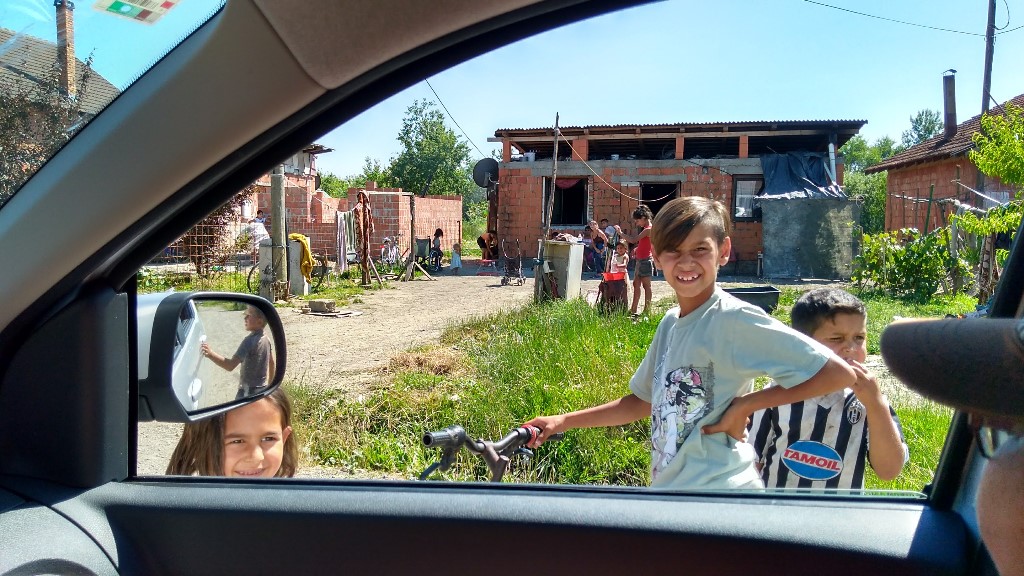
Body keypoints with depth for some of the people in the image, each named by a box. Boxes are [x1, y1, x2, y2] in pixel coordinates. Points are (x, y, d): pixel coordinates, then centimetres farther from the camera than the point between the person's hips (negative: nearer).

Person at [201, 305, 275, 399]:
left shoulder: (250, 341, -21)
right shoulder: (266, 339, 4)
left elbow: (230, 365, -29)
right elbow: (272, 364, 15)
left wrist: (211, 354, -35)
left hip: (249, 392, -9)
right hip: (262, 389, 9)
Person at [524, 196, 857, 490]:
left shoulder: (735, 319, -15)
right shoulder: (671, 323, 6)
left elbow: (839, 373, -17)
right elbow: (643, 402, 15)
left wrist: (746, 404, -16)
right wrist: (563, 422, 12)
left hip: (717, 493, -6)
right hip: (668, 486, 7)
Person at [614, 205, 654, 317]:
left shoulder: (648, 229, -16)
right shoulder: (646, 229, 15)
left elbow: (633, 240, -22)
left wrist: (620, 233, -15)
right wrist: (637, 250, 9)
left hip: (645, 260, -10)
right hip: (640, 259, 10)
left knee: (646, 285, -4)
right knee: (636, 284, 11)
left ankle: (647, 309, 1)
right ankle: (633, 309, 15)